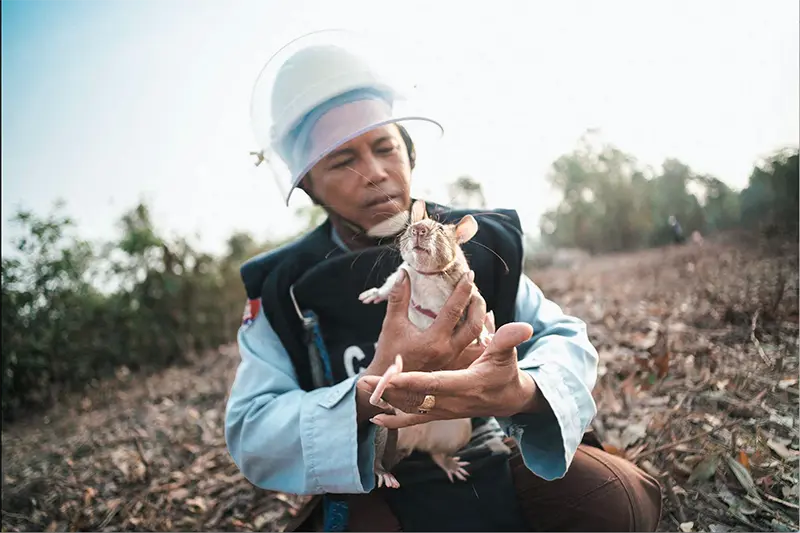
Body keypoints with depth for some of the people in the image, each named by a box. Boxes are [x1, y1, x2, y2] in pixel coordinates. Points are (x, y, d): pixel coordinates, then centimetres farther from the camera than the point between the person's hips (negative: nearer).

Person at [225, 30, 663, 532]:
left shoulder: (479, 243, -2)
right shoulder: (283, 289, -6)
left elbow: (565, 337, -8)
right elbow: (250, 437, -12)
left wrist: (522, 391, -34)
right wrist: (370, 391, -32)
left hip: (496, 464, 3)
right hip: (373, 492, -2)